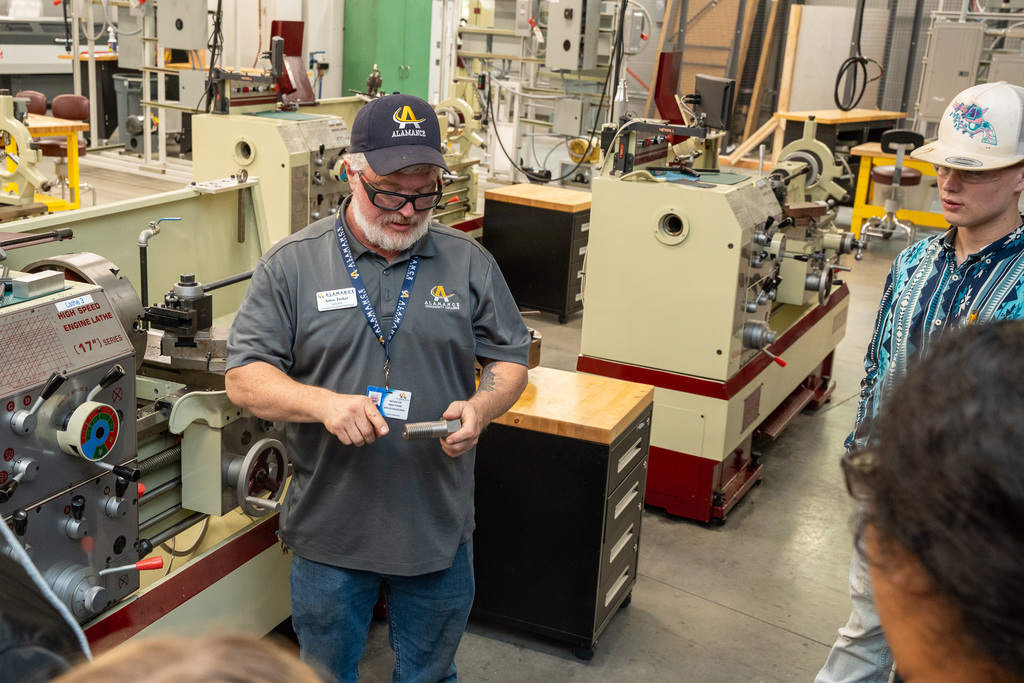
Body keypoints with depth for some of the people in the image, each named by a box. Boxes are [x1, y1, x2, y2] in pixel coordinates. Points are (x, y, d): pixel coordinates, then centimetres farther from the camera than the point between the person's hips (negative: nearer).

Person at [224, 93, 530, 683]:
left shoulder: (469, 263, 0)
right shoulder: (292, 265, -6)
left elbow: (511, 360, 6)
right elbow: (244, 378, -7)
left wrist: (480, 406, -16)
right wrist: (324, 403, -25)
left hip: (440, 528, 2)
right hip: (329, 530, -1)